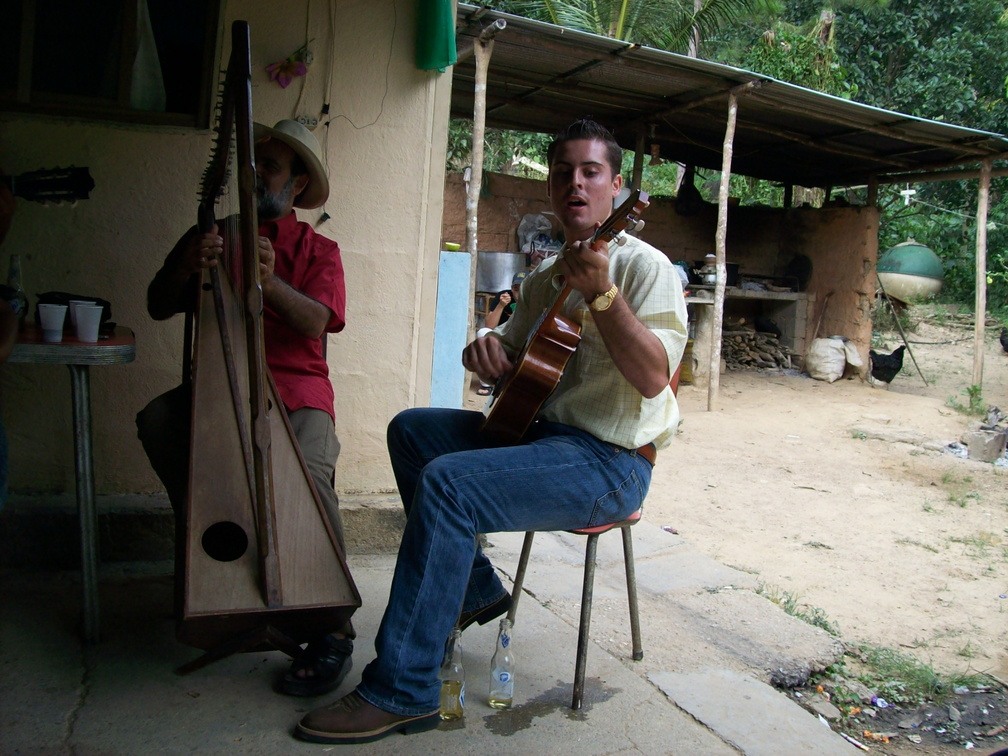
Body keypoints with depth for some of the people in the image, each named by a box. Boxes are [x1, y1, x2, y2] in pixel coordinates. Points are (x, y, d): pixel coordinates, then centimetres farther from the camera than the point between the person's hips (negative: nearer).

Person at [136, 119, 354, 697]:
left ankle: (333, 630, -22)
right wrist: (188, 267, -15)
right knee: (158, 420, -29)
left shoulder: (318, 250, 10)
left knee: (308, 472, -32)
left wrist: (271, 283, -29)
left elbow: (316, 323, -10)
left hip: (297, 387, -3)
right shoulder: (215, 235, 18)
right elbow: (158, 307, 7)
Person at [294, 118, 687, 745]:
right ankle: (474, 589, 16)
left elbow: (653, 377, -22)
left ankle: (402, 692, -17)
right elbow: (511, 355, 22)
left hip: (609, 460, -9)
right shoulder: (546, 277, 16)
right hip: (540, 430, 9)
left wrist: (600, 293, -31)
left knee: (446, 483, -28)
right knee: (411, 428, 9)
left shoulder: (643, 265, -10)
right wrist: (488, 349, -2)